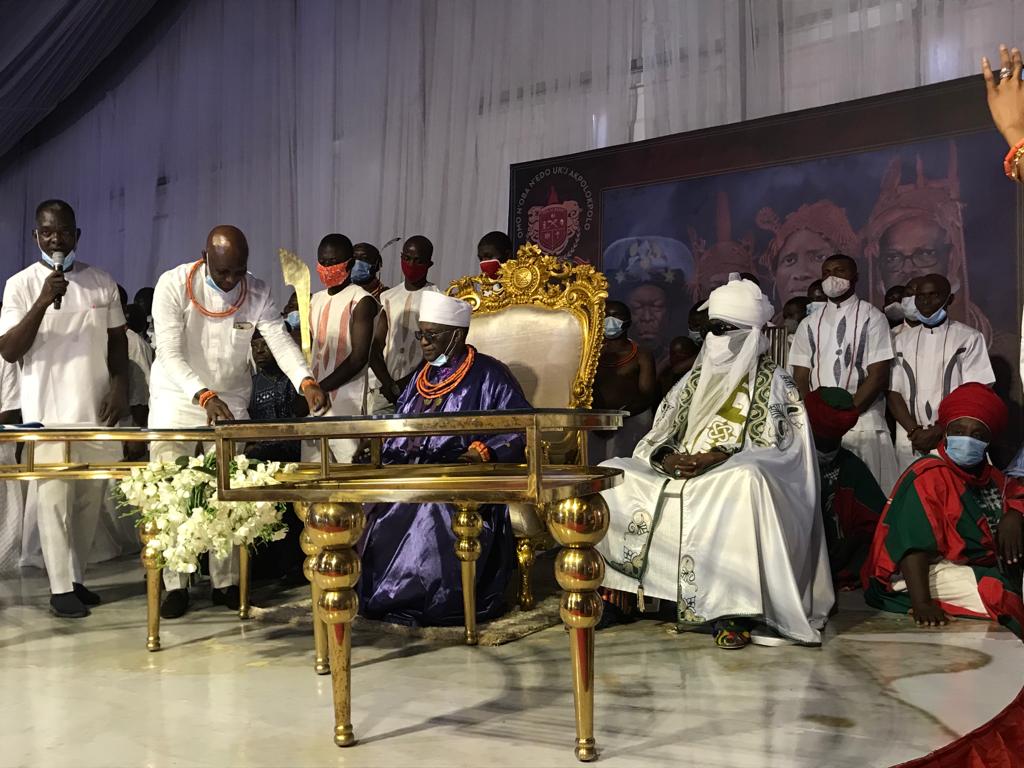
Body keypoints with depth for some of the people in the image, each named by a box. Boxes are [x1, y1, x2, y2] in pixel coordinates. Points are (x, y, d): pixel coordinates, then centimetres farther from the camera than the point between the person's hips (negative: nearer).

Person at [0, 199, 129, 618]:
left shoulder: (102, 281, 8)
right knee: (55, 500, -4)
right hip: (49, 413, -3)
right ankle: (61, 586, 7)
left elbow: (118, 340, 15)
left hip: (97, 409, 3)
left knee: (91, 498, 7)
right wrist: (42, 303, -18)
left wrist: (120, 386, 1)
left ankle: (75, 576, 21)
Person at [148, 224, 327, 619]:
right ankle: (175, 585, 9)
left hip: (231, 403, 2)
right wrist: (204, 396, -38)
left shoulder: (257, 293, -7)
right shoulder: (173, 284, -16)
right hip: (176, 401, -2)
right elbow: (170, 353, -23)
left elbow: (281, 341, -17)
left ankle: (226, 582, 13)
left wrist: (306, 382, -37)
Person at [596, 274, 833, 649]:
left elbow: (775, 449, -7)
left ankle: (730, 609, -36)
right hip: (679, 477, 5)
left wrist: (721, 458, -21)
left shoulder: (773, 383, 5)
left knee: (745, 480, -40)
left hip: (734, 480, -5)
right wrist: (666, 457, -10)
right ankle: (612, 589, -11)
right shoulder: (695, 379, 19)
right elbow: (657, 436, 13)